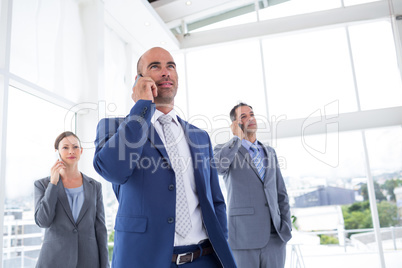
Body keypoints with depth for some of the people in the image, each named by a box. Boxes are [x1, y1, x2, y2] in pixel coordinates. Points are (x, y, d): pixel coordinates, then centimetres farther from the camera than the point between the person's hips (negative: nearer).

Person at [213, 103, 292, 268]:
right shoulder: (223, 149, 3)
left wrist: (286, 227, 5)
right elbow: (217, 166, -23)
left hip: (274, 236, 4)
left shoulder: (269, 152, 17)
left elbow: (280, 192, 17)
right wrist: (237, 138, -10)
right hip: (243, 236, -4)